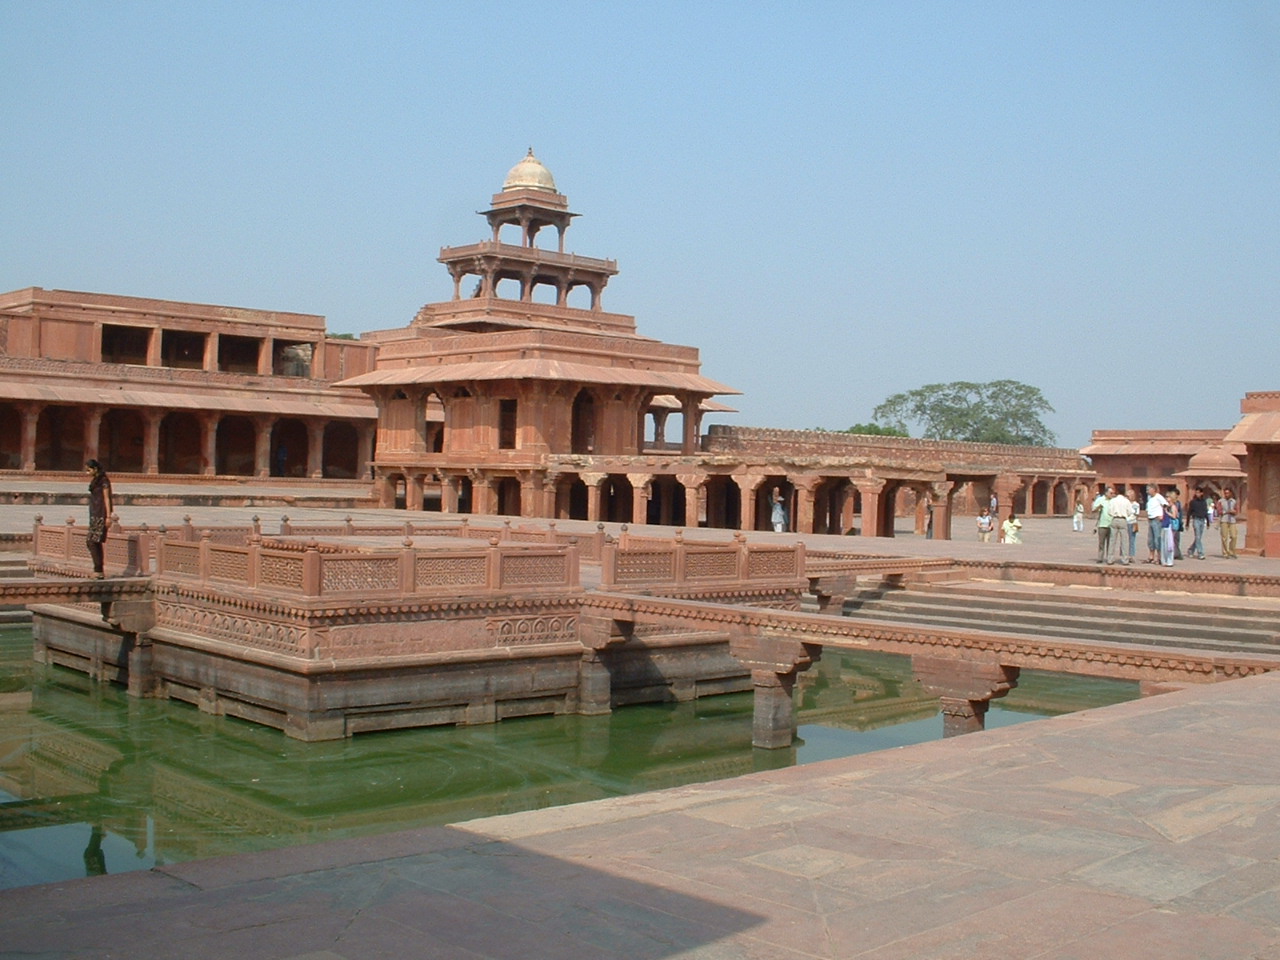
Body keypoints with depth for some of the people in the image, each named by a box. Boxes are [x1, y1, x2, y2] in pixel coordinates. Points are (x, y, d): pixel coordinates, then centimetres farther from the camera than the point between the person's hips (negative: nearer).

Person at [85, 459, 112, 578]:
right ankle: (99, 572, 9)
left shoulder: (103, 481, -10)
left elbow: (106, 498, -13)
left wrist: (108, 516, -16)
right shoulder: (94, 481, 17)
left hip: (100, 515, -9)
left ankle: (98, 570, -14)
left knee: (92, 541, -14)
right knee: (96, 543, 8)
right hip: (94, 514, 9)